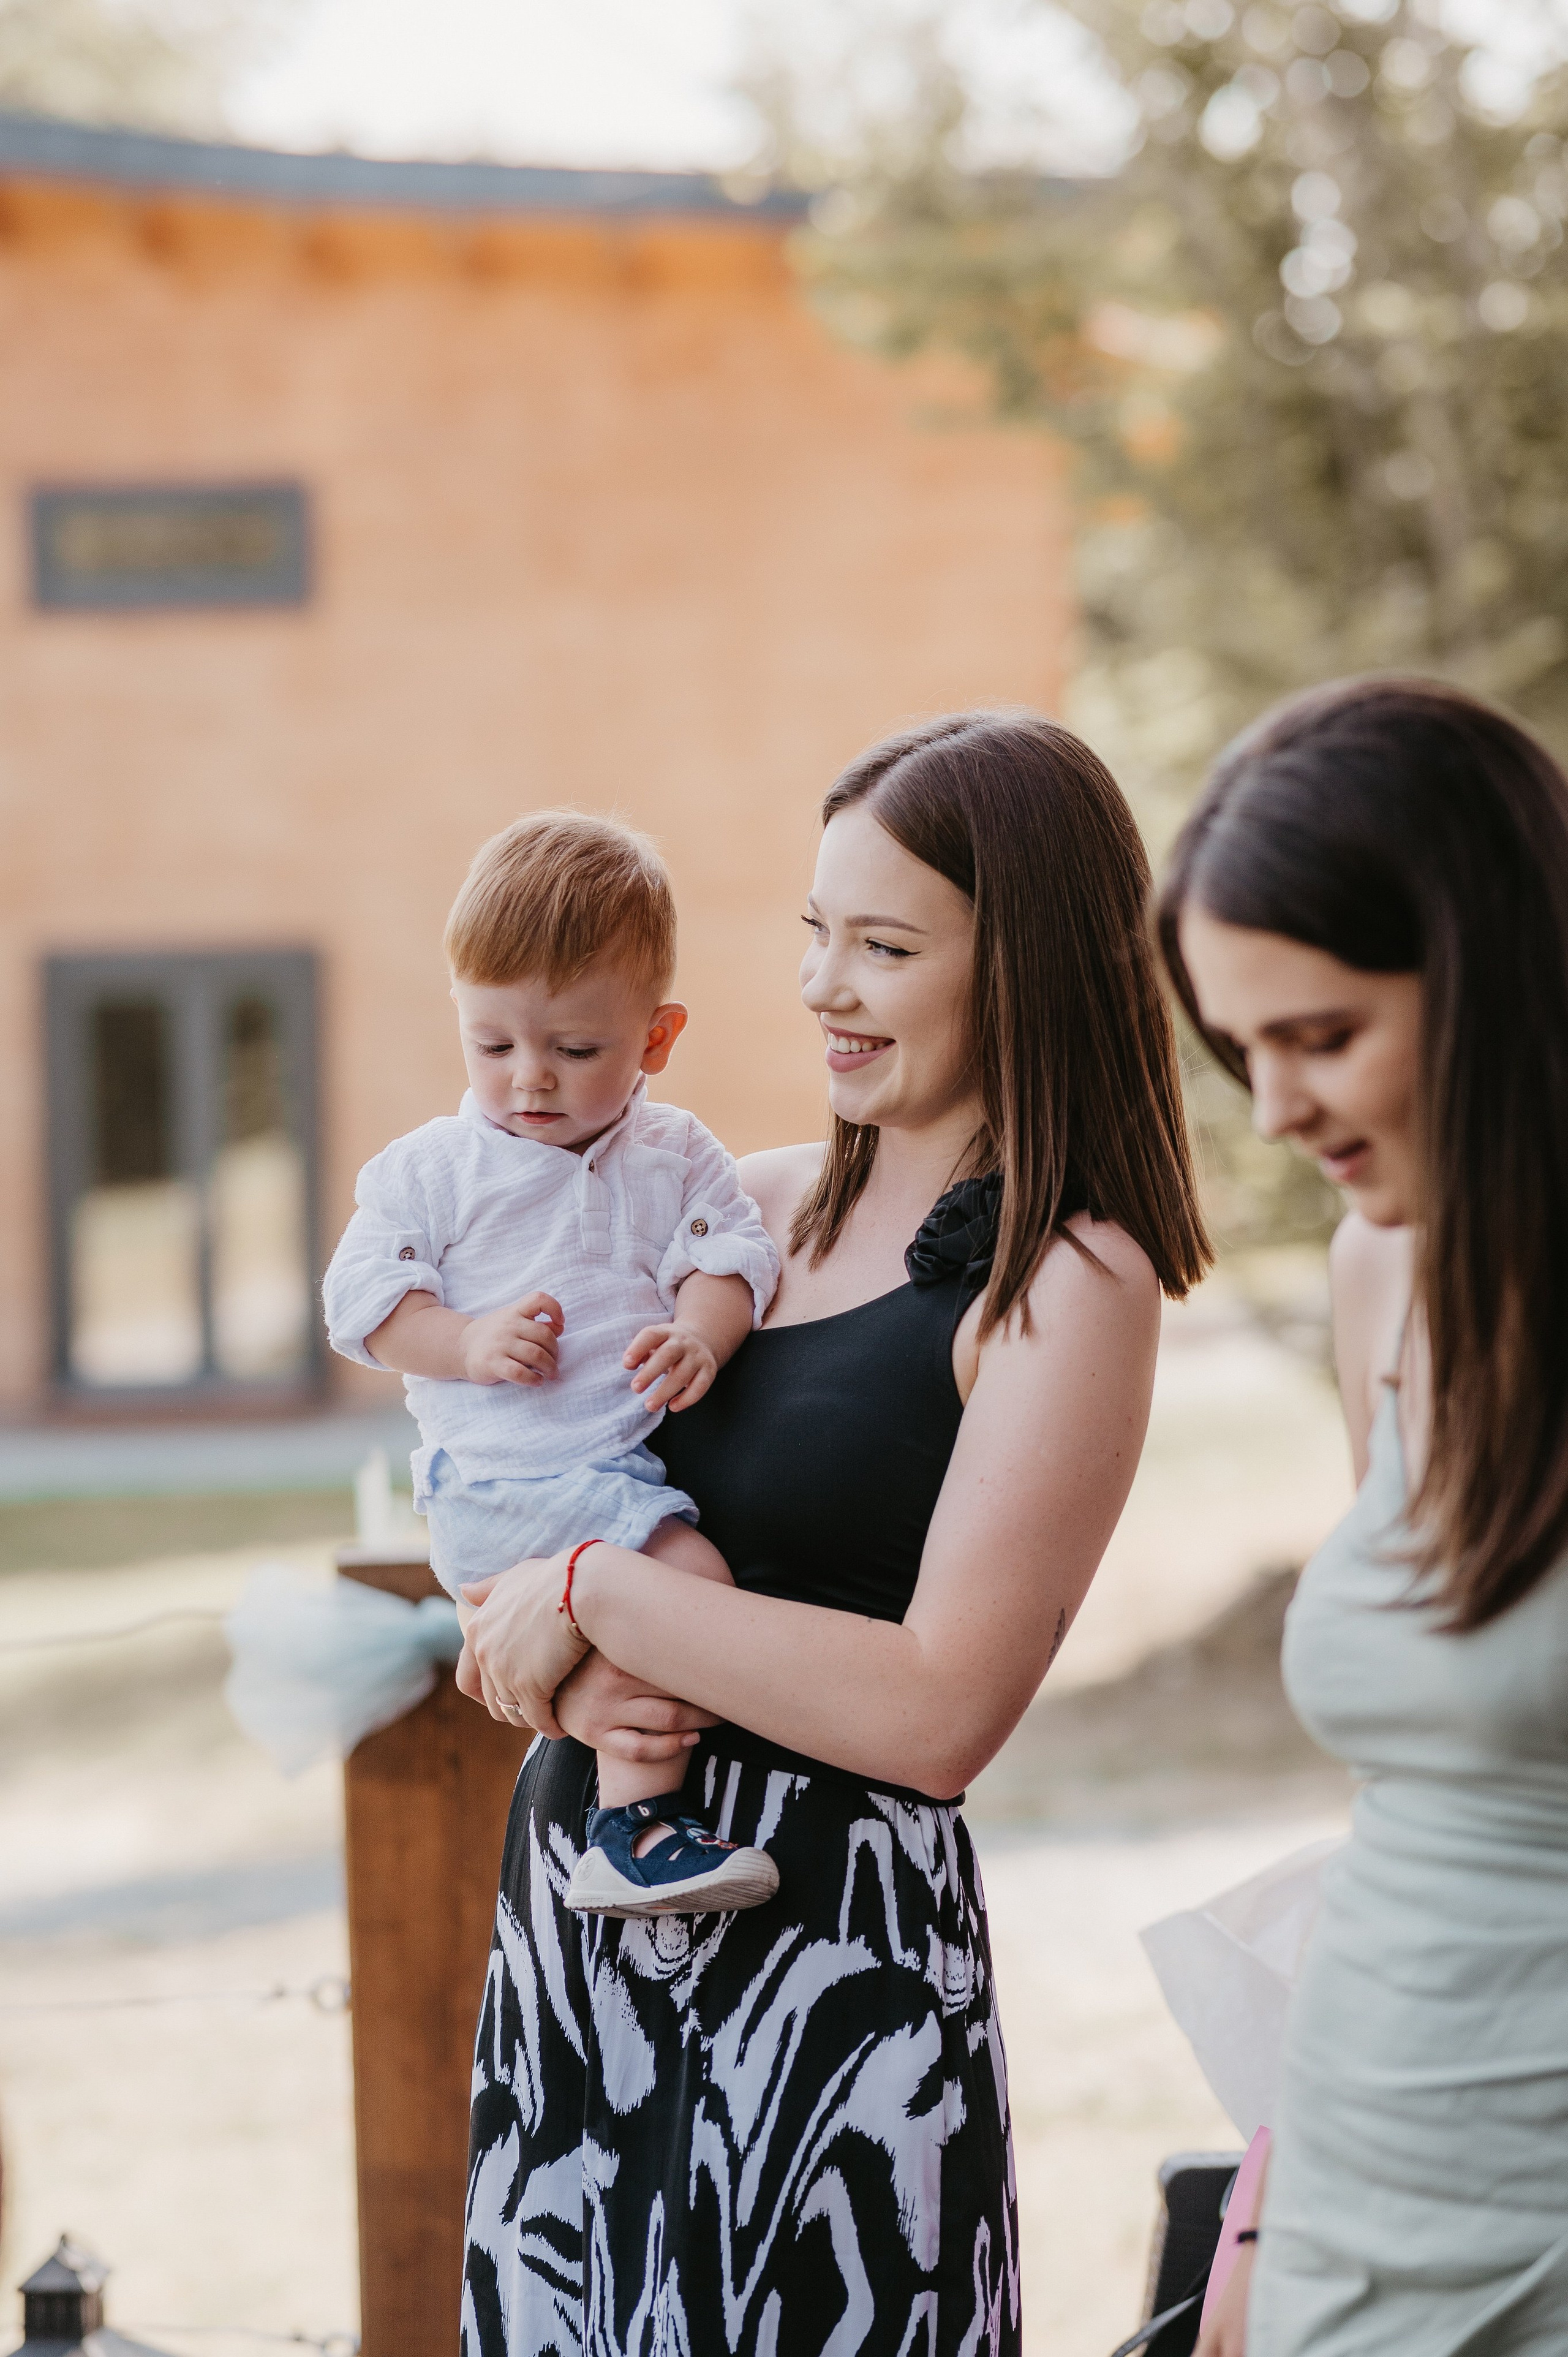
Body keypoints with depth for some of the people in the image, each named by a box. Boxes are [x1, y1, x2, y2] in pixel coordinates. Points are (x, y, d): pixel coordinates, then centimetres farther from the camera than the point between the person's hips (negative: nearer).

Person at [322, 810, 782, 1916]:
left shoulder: (679, 1157, 12)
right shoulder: (426, 1170, 6)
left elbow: (729, 1256, 3)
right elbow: (364, 1299, 3)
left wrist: (699, 1338, -19)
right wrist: (469, 1343, -15)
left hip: (638, 1449, 5)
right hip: (499, 1481, -5)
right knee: (687, 1578, -25)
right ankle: (636, 1823, -23)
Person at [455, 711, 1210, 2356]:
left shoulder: (1070, 1283, -11)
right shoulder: (756, 1203, 8)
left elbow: (941, 1710, -19)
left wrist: (595, 1596, -14)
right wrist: (568, 1666, -11)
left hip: (828, 1955, -6)